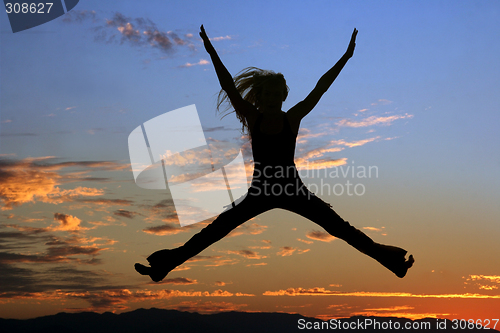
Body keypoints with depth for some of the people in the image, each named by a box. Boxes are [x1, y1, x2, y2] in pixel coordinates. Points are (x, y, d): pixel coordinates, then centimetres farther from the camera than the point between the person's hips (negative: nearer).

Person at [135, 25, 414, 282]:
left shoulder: (292, 118, -8)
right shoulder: (253, 118, -5)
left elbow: (319, 89, -11)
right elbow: (229, 86, -12)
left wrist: (346, 57, -14)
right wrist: (212, 52, -19)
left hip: (293, 191, -1)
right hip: (261, 192, 1)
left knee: (339, 227, -5)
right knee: (217, 229, 1)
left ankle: (383, 256, 2)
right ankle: (169, 262, 8)